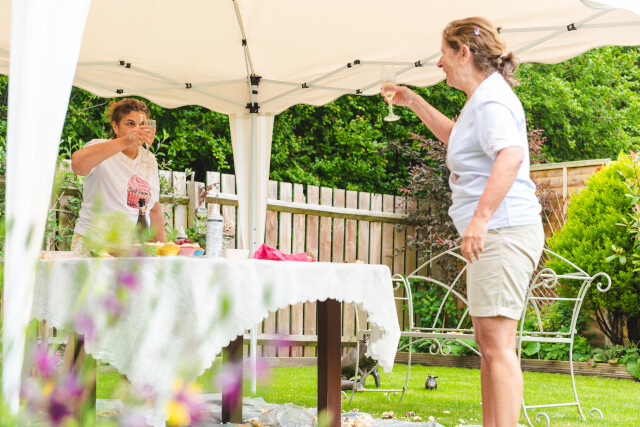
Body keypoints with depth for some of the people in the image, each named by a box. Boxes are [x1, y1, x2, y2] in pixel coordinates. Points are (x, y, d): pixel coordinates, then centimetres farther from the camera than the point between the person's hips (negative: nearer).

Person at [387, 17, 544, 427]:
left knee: (497, 344, -14)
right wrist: (415, 103, 39)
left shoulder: (491, 99, -11)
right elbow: (457, 137, 43)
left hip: (503, 232, -11)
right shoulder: (484, 97, 22)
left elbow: (511, 155, -29)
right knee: (489, 344, 13)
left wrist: (481, 217, -35)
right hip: (494, 235, 11)